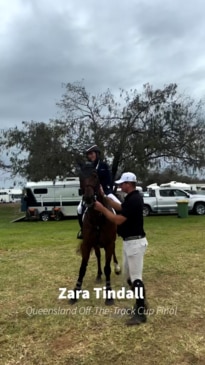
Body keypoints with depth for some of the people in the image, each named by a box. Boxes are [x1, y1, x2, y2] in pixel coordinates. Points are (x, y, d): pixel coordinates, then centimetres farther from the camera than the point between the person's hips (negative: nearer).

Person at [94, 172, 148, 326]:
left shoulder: (134, 199, -23)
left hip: (135, 242, -11)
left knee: (136, 277, -4)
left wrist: (102, 208, -13)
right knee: (129, 274, 20)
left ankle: (141, 313, 5)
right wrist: (104, 197, 18)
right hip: (129, 242, 11)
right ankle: (141, 303, 33)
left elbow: (118, 219, -23)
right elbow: (121, 208, 23)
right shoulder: (132, 197, 9)